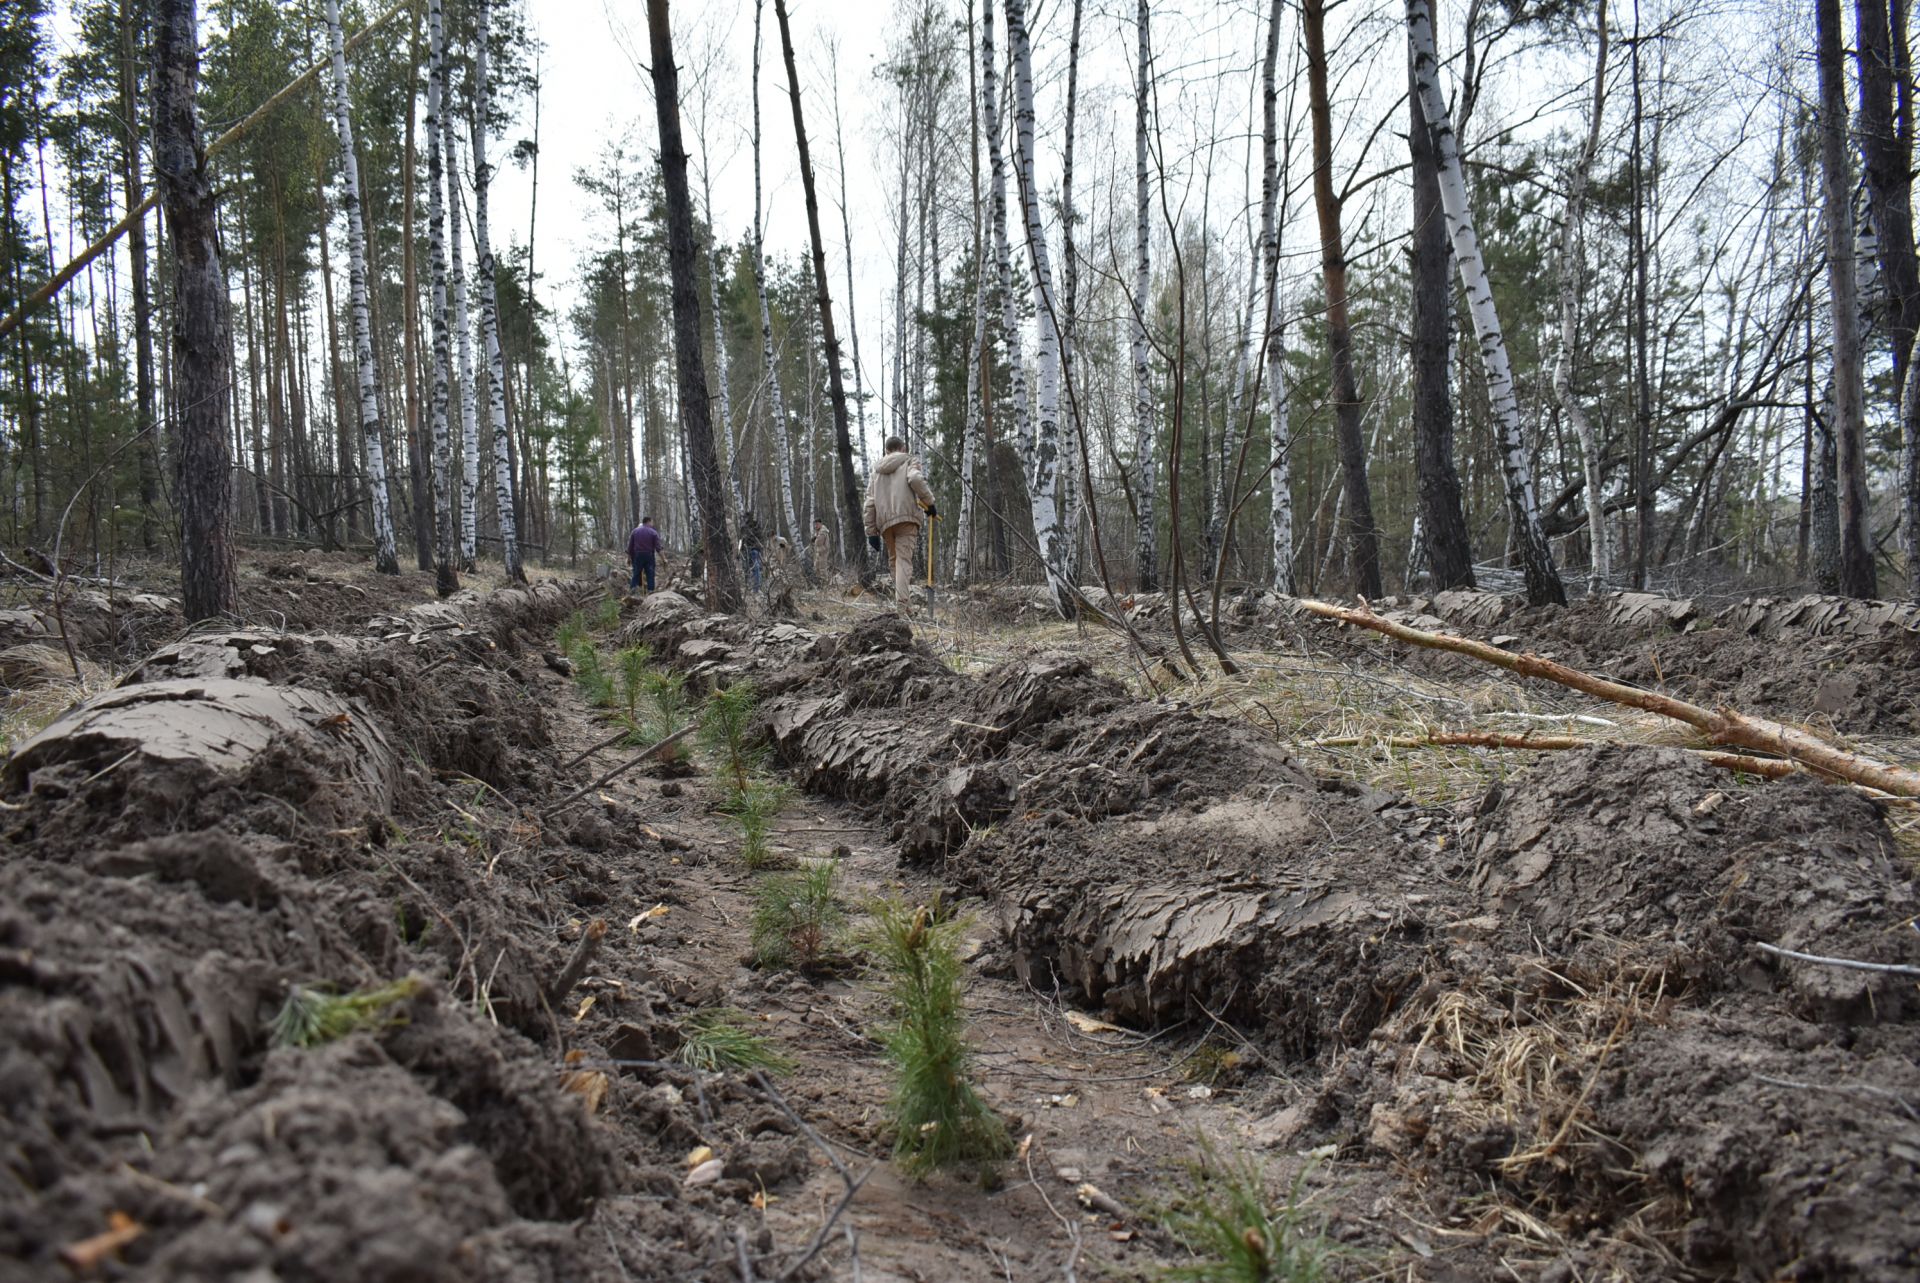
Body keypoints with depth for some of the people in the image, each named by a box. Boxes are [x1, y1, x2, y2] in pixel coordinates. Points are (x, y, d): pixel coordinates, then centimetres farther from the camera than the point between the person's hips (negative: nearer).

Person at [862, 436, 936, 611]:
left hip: (884, 521, 4)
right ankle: (901, 603, -24)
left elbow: (870, 502, 15)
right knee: (904, 559, -10)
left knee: (894, 559, 15)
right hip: (907, 516, -4)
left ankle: (897, 598, 7)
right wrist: (930, 503, -5)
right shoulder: (909, 461, 11)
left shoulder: (876, 470, 24)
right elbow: (915, 479, -13)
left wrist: (871, 531, 14)